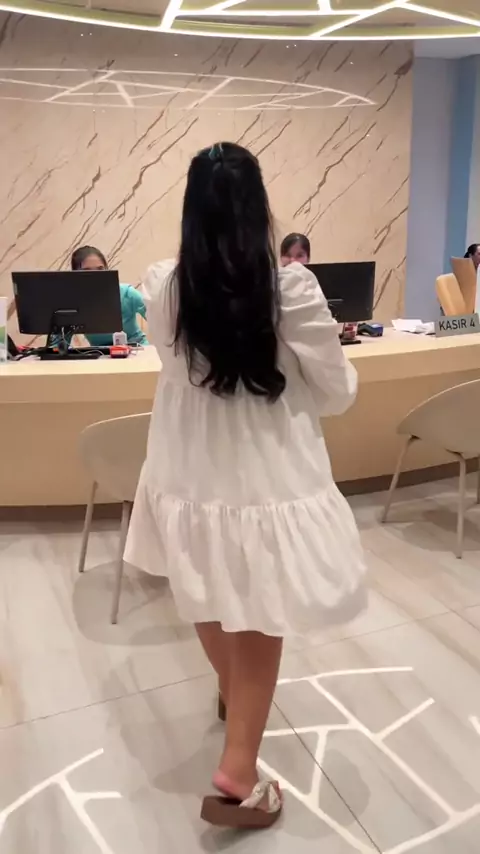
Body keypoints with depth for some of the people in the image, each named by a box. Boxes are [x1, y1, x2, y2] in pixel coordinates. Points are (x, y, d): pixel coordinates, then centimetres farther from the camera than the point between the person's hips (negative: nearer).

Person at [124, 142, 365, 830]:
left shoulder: (162, 287, -9)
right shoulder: (292, 287, -18)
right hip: (267, 481, -4)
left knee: (211, 603, 26)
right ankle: (236, 777, 21)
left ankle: (234, 693, 54)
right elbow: (338, 393, -8)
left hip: (194, 477, 4)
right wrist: (338, 371, 13)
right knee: (260, 624, 12)